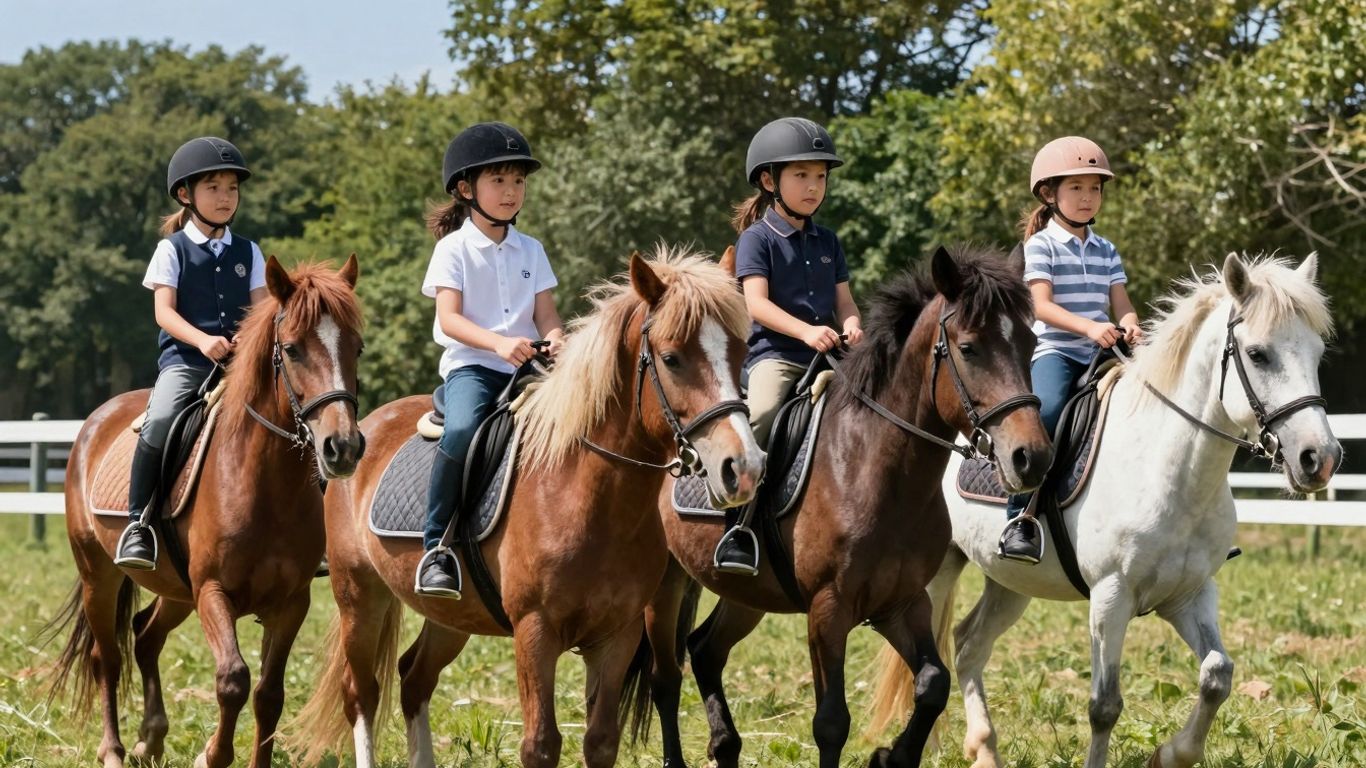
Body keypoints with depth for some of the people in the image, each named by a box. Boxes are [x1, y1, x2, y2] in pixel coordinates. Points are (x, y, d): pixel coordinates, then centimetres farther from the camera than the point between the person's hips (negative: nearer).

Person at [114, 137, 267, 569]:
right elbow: (164, 311, -5)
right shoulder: (173, 249, 5)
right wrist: (202, 339, -23)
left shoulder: (248, 253, 15)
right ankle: (137, 523, -21)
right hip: (184, 358, -3)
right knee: (160, 421, -32)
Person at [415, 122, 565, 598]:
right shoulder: (454, 248, 1)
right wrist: (498, 343, -28)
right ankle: (435, 547, -24)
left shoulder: (530, 251, 15)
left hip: (525, 366, 5)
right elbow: (450, 317, -10)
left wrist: (555, 339, -16)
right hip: (470, 364, -5)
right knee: (462, 430, -35)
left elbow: (545, 313, 9)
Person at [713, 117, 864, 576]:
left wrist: (851, 324, -8)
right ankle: (738, 527, -32)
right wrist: (805, 331, -25)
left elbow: (843, 300, 16)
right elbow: (757, 303, -11)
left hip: (826, 356, 6)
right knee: (761, 413, -33)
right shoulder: (757, 238, 0)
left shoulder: (827, 242, 18)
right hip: (773, 352, -6)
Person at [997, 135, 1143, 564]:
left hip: (1101, 353, 6)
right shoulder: (1040, 246, 0)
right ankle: (1020, 517, -34)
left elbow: (1121, 303, 10)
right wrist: (1090, 327, -27)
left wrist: (1128, 326, -15)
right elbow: (1041, 305, -12)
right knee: (1047, 408, -33)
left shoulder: (1105, 251, 18)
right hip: (1053, 351, -6)